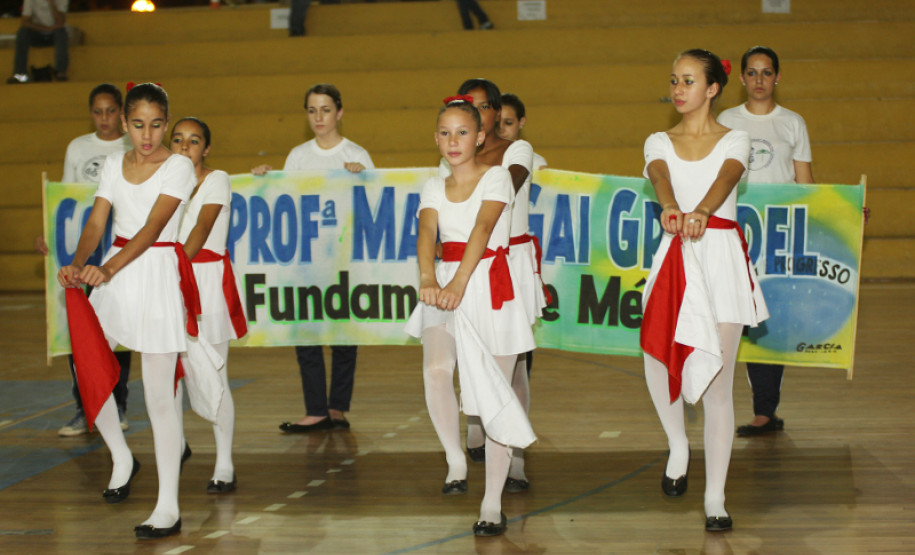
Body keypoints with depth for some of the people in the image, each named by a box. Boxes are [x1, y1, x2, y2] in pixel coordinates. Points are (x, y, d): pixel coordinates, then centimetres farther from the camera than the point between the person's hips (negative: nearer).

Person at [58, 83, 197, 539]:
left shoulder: (179, 167, -8)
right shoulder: (114, 164, 8)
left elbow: (153, 227, -20)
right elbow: (96, 222, 1)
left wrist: (108, 269, -34)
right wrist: (78, 264, -20)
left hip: (157, 275, -6)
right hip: (112, 275, 6)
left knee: (159, 394, -6)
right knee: (86, 368, 7)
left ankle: (168, 508, -2)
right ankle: (121, 458, 32)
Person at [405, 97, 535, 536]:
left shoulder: (496, 177, -1)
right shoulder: (434, 187, 11)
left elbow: (481, 229, -17)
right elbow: (427, 233, -7)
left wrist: (458, 284, -33)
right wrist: (429, 280, -29)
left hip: (489, 287, -3)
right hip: (445, 287, 3)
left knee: (495, 393, 0)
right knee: (436, 368, -25)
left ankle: (492, 504, 6)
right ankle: (455, 462, -6)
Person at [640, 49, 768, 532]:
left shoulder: (734, 140, 4)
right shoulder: (659, 142, 9)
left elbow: (725, 177, -19)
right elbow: (661, 176, -14)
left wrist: (700, 212, -42)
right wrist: (670, 209, -38)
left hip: (721, 259, -2)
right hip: (674, 257, 2)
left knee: (718, 381, -2)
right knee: (657, 360, -9)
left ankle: (715, 498, 4)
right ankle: (678, 446, 23)